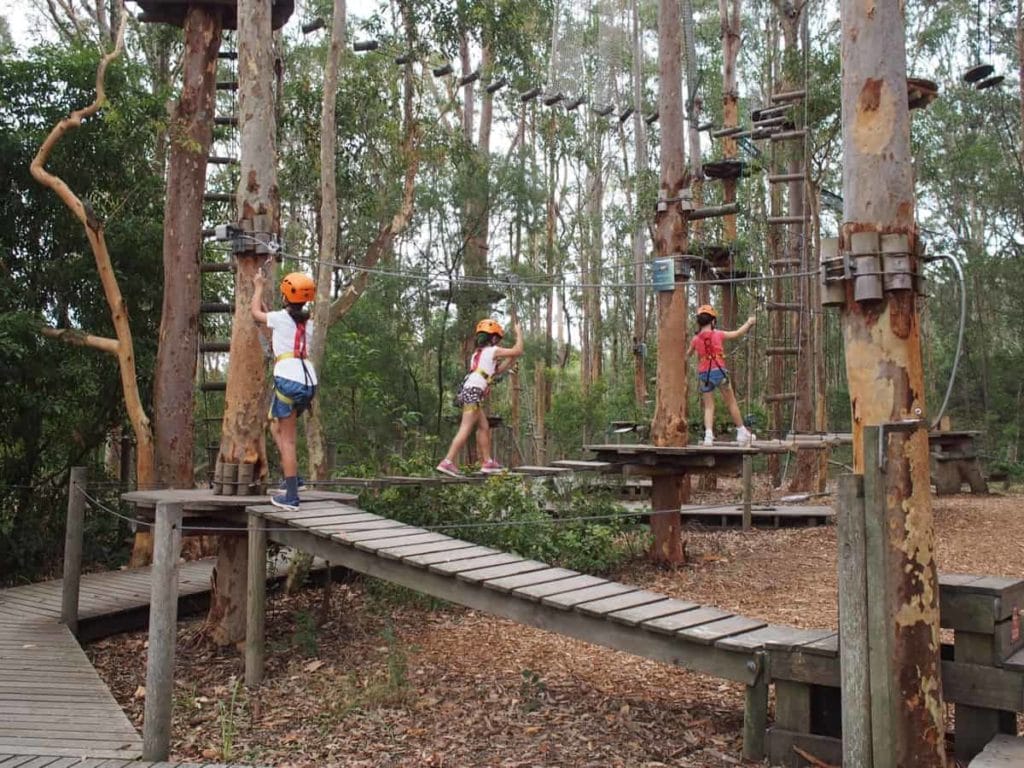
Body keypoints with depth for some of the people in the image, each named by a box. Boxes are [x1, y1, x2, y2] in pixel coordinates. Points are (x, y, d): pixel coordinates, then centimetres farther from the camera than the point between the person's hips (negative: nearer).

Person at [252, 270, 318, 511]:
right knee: (276, 423, 25)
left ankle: (291, 497, -4)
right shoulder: (307, 323, 17)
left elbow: (256, 312, 23)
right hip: (309, 382, 6)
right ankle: (293, 476, 16)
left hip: (288, 380, -6)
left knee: (287, 440, -3)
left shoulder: (281, 317, 3)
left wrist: (258, 287, 37)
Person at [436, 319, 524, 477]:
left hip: (468, 391, 9)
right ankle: (448, 462, -20)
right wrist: (519, 333, 18)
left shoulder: (478, 353, 28)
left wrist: (511, 359, 29)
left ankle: (487, 462, 19)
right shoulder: (492, 351, 3)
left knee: (484, 428, 15)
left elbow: (497, 370, 34)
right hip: (474, 391, -9)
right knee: (465, 429, -14)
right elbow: (518, 351, 4)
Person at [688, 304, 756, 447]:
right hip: (719, 371, -1)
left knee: (708, 407, 5)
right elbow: (738, 333, 12)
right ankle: (742, 432, 20)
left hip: (704, 374, 2)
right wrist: (748, 323, 28)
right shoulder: (719, 335, -1)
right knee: (731, 403, 11)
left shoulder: (695, 340, 2)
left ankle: (708, 435, -12)